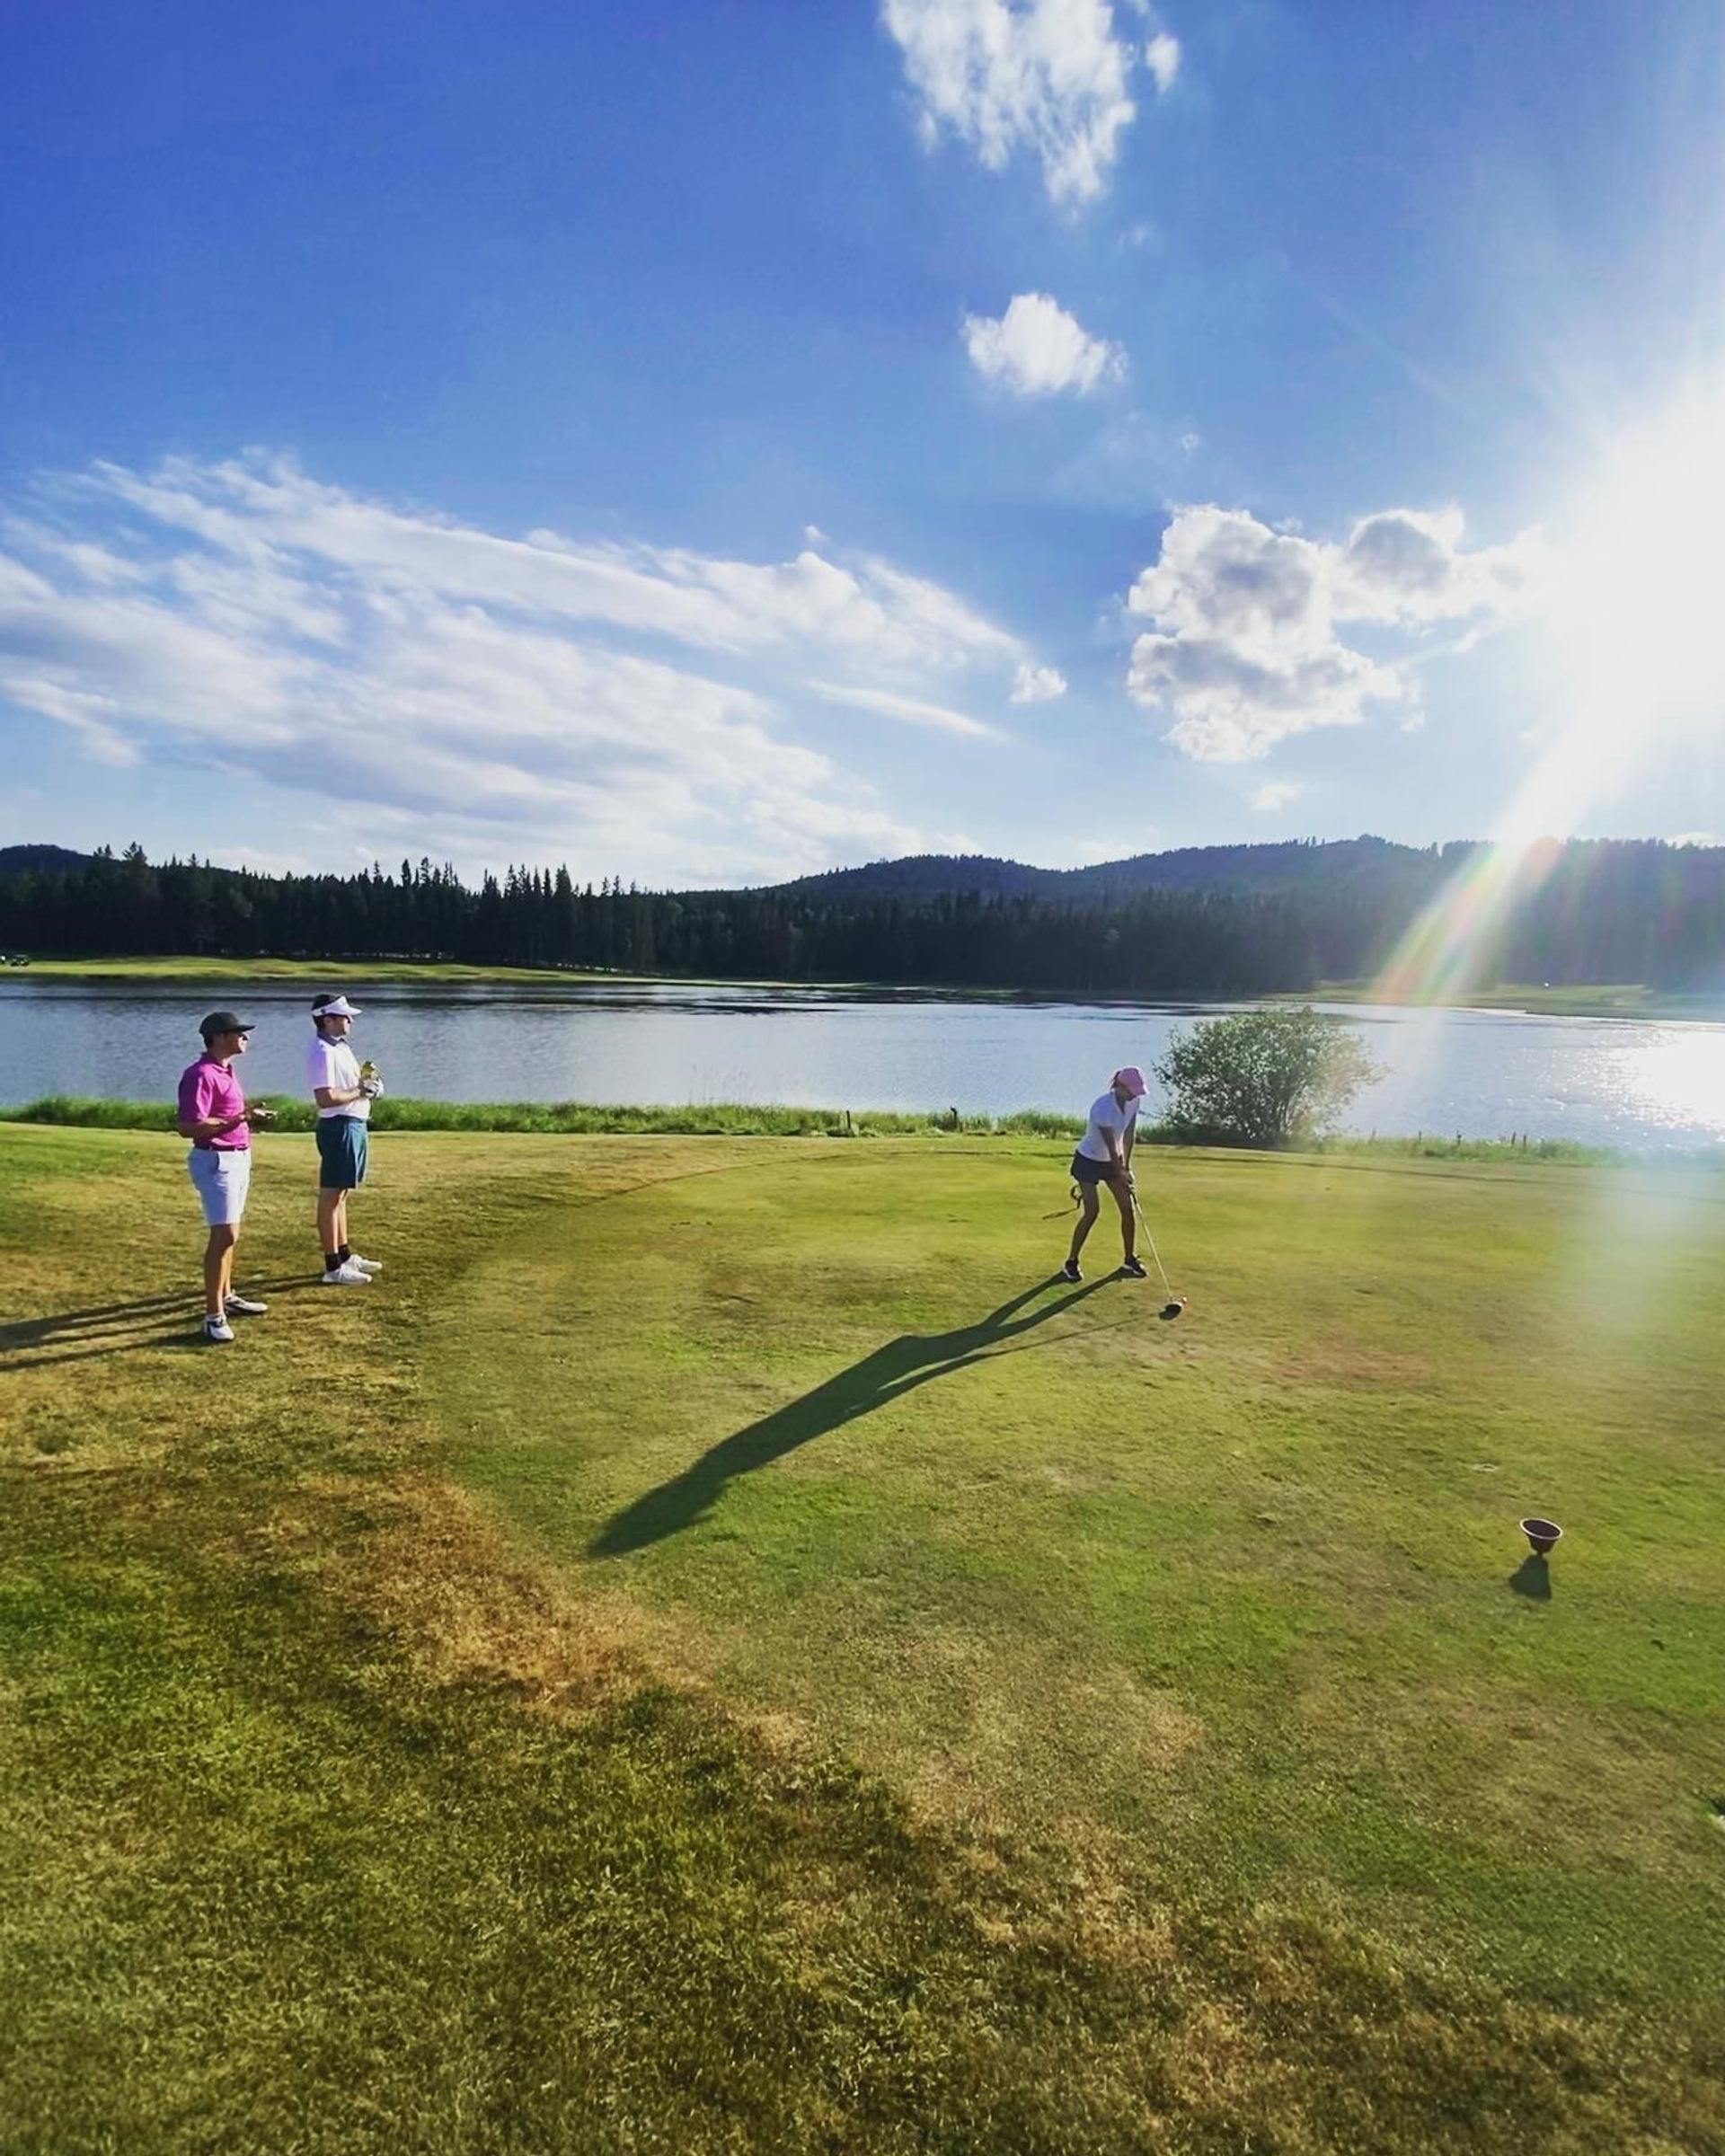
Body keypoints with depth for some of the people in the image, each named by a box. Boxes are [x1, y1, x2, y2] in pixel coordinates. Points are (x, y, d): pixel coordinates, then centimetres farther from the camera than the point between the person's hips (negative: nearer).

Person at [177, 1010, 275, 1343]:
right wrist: (239, 1119, -28)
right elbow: (189, 1127, -25)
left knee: (228, 1233, 18)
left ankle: (225, 1296, 30)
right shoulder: (201, 1075, -18)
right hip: (216, 1161, -10)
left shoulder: (225, 1071, 13)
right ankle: (213, 1316, -6)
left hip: (238, 1157, 10)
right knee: (224, 1235, -11)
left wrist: (248, 1115, 9)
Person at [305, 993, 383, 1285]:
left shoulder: (340, 1047, 15)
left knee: (341, 1195, 18)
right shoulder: (323, 1052, -17)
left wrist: (366, 1085, 4)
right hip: (339, 1127, -11)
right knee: (331, 1196, -4)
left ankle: (345, 1255, 30)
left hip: (354, 1124, 11)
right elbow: (325, 1097, -26)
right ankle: (333, 1268, 1)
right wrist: (359, 1092, -15)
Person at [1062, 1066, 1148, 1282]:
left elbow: (1129, 1134, 0)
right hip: (1088, 1161, -7)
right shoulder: (1102, 1107, -32)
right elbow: (1112, 1146, -28)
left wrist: (1126, 1166, -1)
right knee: (1092, 1211, -12)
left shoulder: (1133, 1102, -10)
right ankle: (1071, 1262, 1)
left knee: (1128, 1208, 3)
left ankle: (1129, 1260, 17)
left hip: (1111, 1160, 7)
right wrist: (1121, 1176, -24)